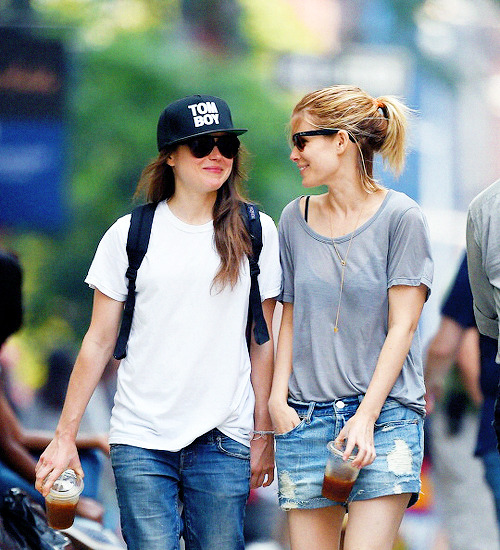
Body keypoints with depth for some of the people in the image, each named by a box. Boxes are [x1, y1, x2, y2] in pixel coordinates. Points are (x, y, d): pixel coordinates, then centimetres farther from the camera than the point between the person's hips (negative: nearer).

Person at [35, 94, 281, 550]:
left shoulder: (256, 233, 5)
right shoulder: (130, 234, 3)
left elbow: (263, 341, 9)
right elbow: (99, 342, 6)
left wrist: (263, 432, 6)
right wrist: (65, 436, 4)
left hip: (224, 441, 1)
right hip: (140, 441, -1)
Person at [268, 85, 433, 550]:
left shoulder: (400, 217, -3)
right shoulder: (296, 219, 10)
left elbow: (402, 326, -6)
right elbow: (290, 319, 13)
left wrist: (367, 416, -14)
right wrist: (278, 398, -1)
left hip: (384, 413, -4)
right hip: (305, 419, 4)